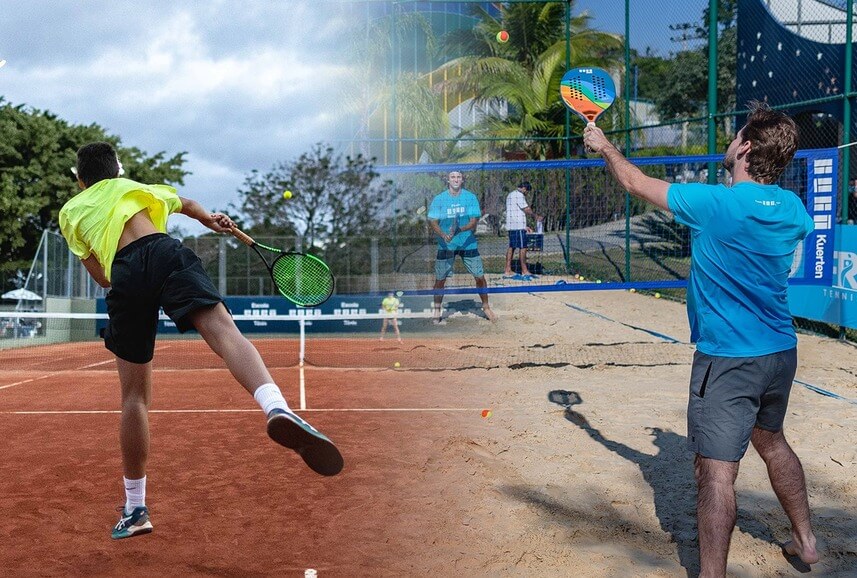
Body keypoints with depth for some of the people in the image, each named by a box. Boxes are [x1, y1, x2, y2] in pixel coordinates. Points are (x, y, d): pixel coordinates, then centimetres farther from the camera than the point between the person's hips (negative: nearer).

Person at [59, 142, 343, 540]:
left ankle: (135, 508, 16)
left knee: (135, 395, 9)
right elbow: (186, 203, 48)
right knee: (223, 330, -24)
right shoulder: (131, 186, 35)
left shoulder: (70, 213, 31)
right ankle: (277, 408, -55)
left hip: (124, 275, 0)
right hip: (163, 251, 0)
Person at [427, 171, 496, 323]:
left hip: (468, 243, 0)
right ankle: (437, 311, 18)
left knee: (480, 276, 1)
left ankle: (486, 307, 21)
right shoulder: (439, 199, -3)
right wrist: (443, 235, -27)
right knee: (440, 279, 1)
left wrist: (460, 230, -29)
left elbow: (474, 221, -10)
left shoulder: (471, 197, -3)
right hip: (446, 245, 0)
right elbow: (432, 221, -8)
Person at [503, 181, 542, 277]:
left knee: (511, 247, 10)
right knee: (523, 248, -6)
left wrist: (525, 226, 21)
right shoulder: (519, 195, -11)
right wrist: (536, 217, 3)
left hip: (511, 226, 10)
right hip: (518, 226, -10)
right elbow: (527, 210, -13)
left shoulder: (510, 195, 21)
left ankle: (508, 270, 10)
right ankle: (524, 270, -4)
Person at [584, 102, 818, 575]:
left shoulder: (712, 202, -18)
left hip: (729, 358, -8)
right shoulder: (792, 208, 0)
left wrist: (604, 147, 13)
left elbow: (636, 182, -5)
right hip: (781, 351, 8)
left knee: (715, 470, -6)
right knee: (771, 440, 28)